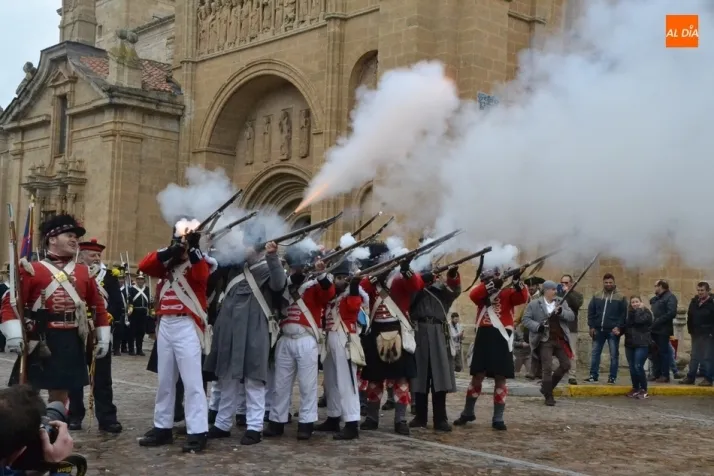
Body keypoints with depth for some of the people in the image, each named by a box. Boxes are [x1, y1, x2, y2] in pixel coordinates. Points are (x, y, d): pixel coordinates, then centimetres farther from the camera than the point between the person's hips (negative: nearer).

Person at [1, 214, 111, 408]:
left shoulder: (84, 271, 11)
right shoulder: (32, 269, -3)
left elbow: (98, 306, 15)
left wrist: (103, 337, 10)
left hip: (71, 343, 4)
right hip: (39, 342, -4)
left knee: (60, 395, 13)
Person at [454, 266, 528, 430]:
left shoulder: (508, 293, 9)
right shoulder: (482, 295, 15)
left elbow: (522, 297, -12)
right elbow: (473, 295, -9)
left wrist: (517, 280, -26)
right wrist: (490, 283, -18)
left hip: (501, 339, -2)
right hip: (483, 339, 2)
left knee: (500, 379, 1)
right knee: (477, 376, 7)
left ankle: (498, 419, 8)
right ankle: (468, 413, 22)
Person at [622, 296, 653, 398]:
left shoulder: (646, 312, -4)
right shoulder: (630, 313, 16)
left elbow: (639, 320, -23)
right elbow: (626, 326, 20)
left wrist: (640, 309, -9)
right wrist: (620, 330, 1)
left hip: (642, 345, -6)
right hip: (630, 344, 7)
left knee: (638, 366, -13)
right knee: (632, 367, 6)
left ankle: (643, 389, -4)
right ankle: (635, 388, 17)